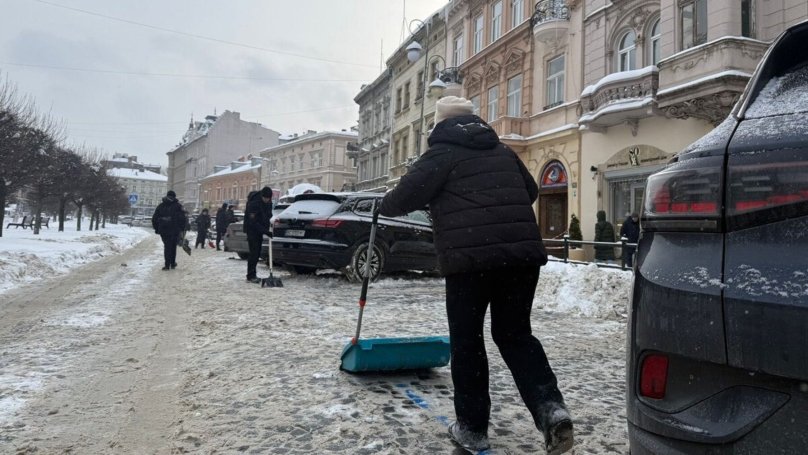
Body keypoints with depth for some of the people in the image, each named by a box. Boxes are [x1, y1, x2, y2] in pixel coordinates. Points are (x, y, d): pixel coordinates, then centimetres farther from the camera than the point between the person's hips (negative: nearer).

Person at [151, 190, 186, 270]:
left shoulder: (160, 206, 9)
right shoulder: (178, 206, -2)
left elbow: (154, 219, 10)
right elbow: (182, 219, -7)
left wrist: (157, 229, 16)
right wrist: (182, 229, 1)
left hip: (163, 230, 2)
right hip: (175, 231, -2)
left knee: (167, 246, 8)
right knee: (173, 246, 13)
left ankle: (167, 265, 1)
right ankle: (173, 263, 19)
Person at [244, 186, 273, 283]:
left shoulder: (268, 202, 0)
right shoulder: (253, 203, -24)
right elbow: (253, 222, -25)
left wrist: (267, 229, 2)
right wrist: (266, 232, -29)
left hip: (260, 230, 8)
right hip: (252, 229, -7)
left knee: (257, 253, 9)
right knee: (254, 253, -10)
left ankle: (252, 275, 17)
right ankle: (250, 276, -5)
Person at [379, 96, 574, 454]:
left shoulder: (442, 153, 2)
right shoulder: (503, 151, 20)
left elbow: (408, 194, -6)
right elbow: (530, 191, 30)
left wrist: (384, 206, 15)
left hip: (468, 258, -5)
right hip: (521, 253, 5)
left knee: (466, 340, 9)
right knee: (515, 334, 15)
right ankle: (550, 408, -2)